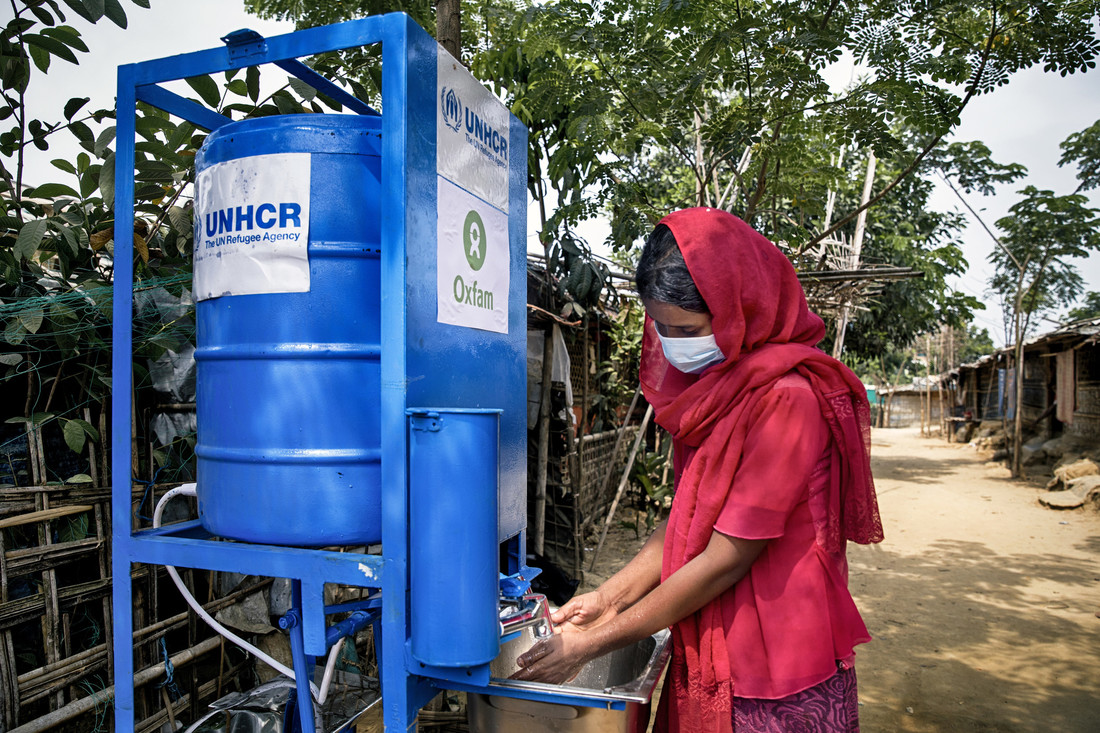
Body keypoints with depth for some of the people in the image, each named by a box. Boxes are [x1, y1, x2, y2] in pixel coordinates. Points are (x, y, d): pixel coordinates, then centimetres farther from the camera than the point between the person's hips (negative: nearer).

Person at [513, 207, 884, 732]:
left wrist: (594, 643, -15)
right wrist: (610, 597, -2)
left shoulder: (785, 399, -23)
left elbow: (725, 560, -22)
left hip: (777, 683, -7)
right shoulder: (710, 388, 4)